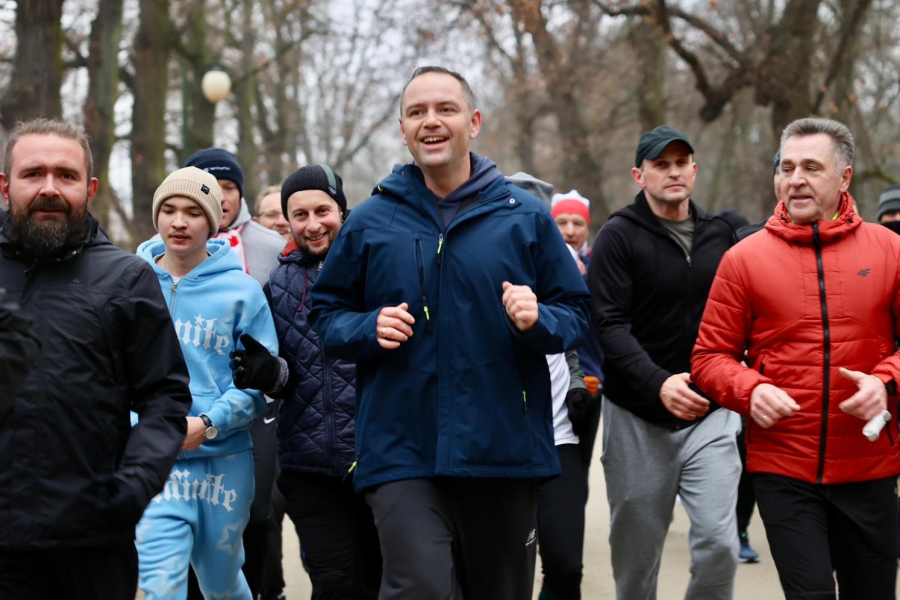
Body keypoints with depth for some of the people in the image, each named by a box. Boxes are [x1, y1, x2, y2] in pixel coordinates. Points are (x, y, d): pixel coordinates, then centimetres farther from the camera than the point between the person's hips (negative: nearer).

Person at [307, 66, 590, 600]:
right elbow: (327, 314, 12)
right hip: (402, 452, -1)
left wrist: (538, 321, -14)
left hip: (505, 451, 1)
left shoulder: (526, 216, 5)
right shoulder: (369, 223, 6)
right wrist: (369, 329, -8)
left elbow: (577, 312, 7)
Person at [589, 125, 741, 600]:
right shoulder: (619, 236, -4)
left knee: (718, 544, -10)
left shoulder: (719, 235, 10)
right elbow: (609, 325, -14)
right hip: (637, 417, -2)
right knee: (636, 552, 7)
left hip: (709, 415, 3)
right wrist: (658, 384, -26)